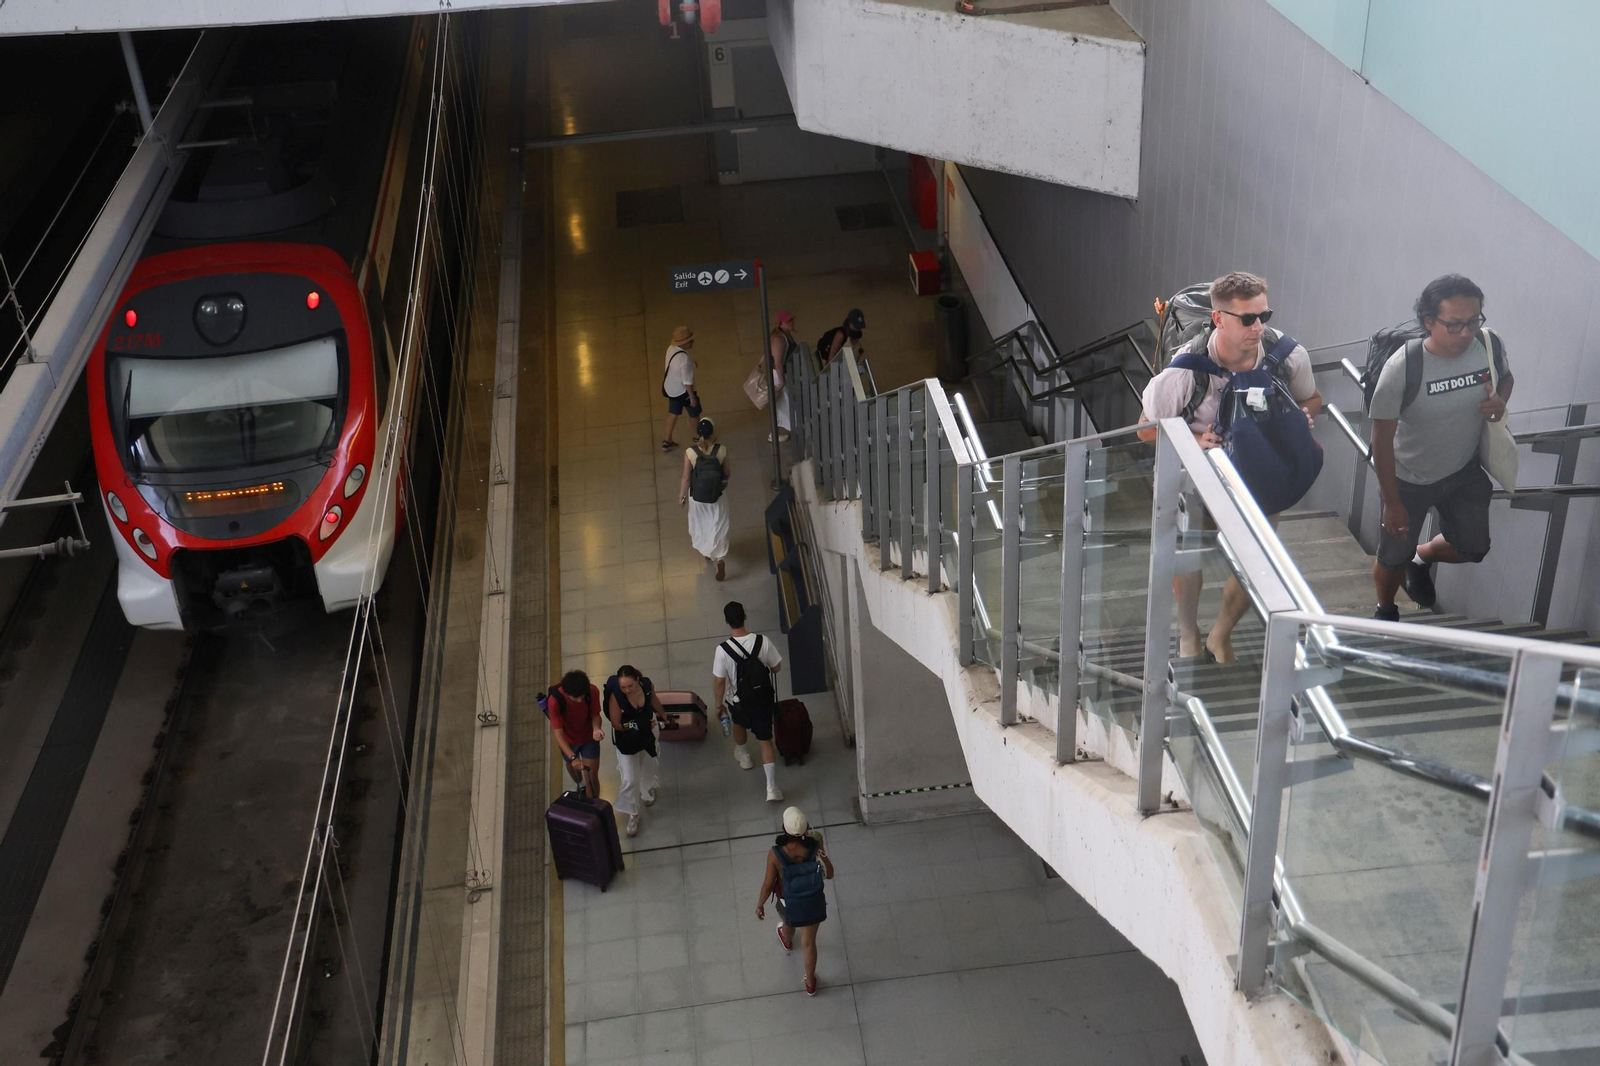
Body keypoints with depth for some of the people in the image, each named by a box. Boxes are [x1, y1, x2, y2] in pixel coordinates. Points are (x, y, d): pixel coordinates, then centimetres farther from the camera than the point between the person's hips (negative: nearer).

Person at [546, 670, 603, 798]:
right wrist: (572, 757, -48)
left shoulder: (593, 692, -31)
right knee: (573, 768, 27)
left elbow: (595, 715, -14)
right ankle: (581, 786, 60)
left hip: (589, 738, 0)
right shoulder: (555, 700, -37)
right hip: (568, 740, 0)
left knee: (592, 779, -3)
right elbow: (558, 733, -36)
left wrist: (596, 728, -38)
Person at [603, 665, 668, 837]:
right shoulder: (616, 696, -34)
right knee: (630, 779, -1)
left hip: (648, 734, 4)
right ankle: (633, 815, 22)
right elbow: (617, 724, -22)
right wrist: (637, 725, -25)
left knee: (649, 766, 29)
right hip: (626, 739, -4)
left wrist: (663, 715, 18)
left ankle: (648, 789, 62)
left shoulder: (647, 685, -25)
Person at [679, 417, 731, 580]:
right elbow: (728, 474, -8)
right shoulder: (722, 450, -22)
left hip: (697, 496, 0)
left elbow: (686, 478, -14)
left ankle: (704, 548, 50)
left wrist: (681, 496, 2)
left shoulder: (690, 452, -24)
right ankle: (720, 558, 0)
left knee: (700, 522, 27)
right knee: (718, 527, 16)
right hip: (718, 495, 0)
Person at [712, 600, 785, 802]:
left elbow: (719, 681, -16)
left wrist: (719, 704, 0)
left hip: (740, 700, -1)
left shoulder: (723, 650, -26)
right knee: (765, 740, 11)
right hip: (764, 698, 1)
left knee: (740, 725, 33)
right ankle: (772, 788, 7)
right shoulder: (763, 641, -21)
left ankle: (743, 756, 60)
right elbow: (777, 667, -7)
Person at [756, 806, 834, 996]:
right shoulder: (815, 847, -29)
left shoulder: (775, 853, -34)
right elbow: (829, 875, -13)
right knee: (809, 942, 25)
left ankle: (787, 942, 73)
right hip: (813, 901, 0)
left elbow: (768, 884, -20)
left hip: (788, 902, 0)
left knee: (788, 921, 38)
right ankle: (810, 984, 43)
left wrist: (760, 904, 0)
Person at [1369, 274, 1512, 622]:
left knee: (1473, 548, 19)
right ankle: (1386, 613, 45)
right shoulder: (1402, 368, -31)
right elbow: (1382, 439, -22)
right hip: (1409, 481, -4)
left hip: (1465, 473, 4)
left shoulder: (1490, 345, -18)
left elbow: (1505, 377, 7)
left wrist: (1500, 401, -18)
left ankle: (1421, 559, 52)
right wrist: (1392, 502, -18)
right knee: (1393, 557, 14)